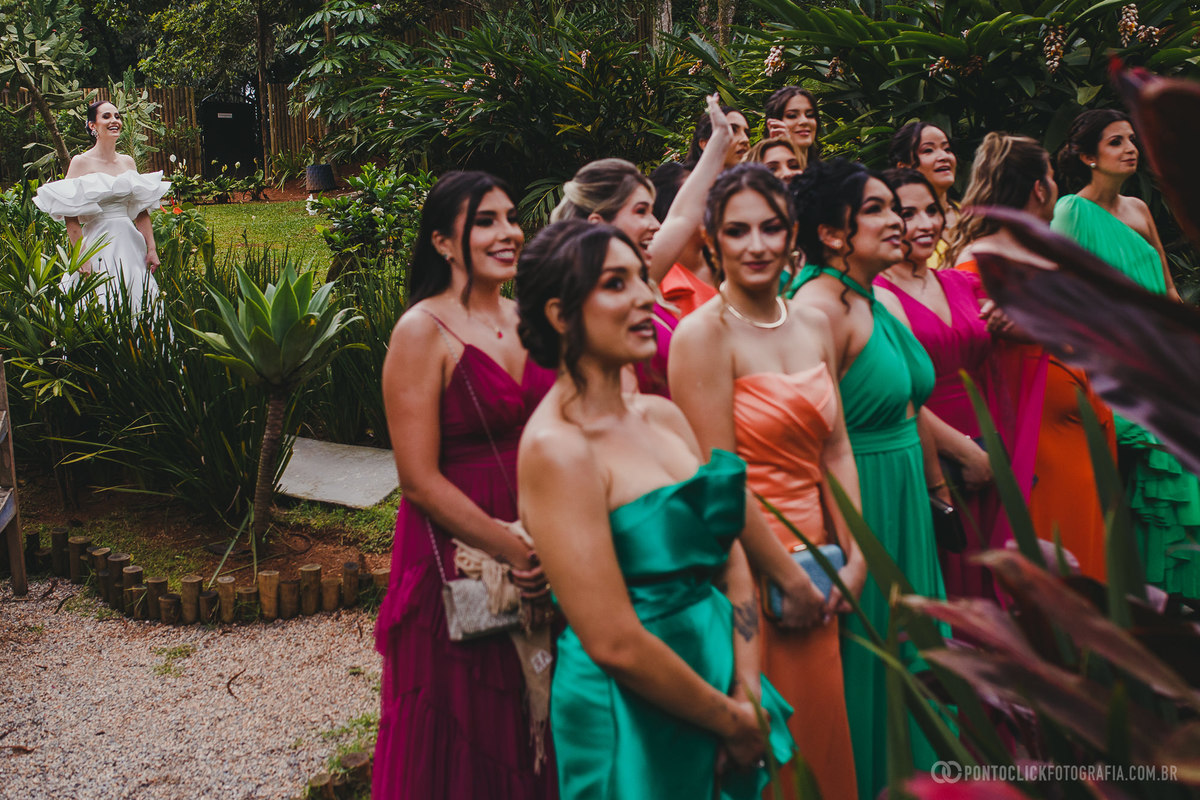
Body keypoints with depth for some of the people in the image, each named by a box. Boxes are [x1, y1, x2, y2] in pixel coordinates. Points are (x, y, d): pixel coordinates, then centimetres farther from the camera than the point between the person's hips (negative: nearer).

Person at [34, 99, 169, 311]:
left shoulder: (128, 162, 11)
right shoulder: (81, 162, -5)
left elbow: (142, 211, 13)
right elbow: (71, 218, -9)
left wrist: (152, 249, 7)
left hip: (130, 244, 5)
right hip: (99, 243, -5)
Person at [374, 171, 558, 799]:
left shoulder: (528, 320, 7)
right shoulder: (423, 332, -11)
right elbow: (420, 480, -15)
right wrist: (511, 548, -19)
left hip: (541, 554, 6)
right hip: (457, 554, -6)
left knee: (531, 731, 17)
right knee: (461, 748, 7)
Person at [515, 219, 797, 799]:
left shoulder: (662, 417, 4)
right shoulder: (556, 448, -19)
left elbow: (731, 559, 5)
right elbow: (614, 644, -22)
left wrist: (748, 695, -6)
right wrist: (731, 721, -11)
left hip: (719, 679, 7)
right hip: (634, 722, -7)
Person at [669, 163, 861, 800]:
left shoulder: (813, 325, 8)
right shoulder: (702, 334, -13)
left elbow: (836, 448, 9)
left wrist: (855, 556, 0)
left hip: (814, 559, 6)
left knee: (823, 734, 15)